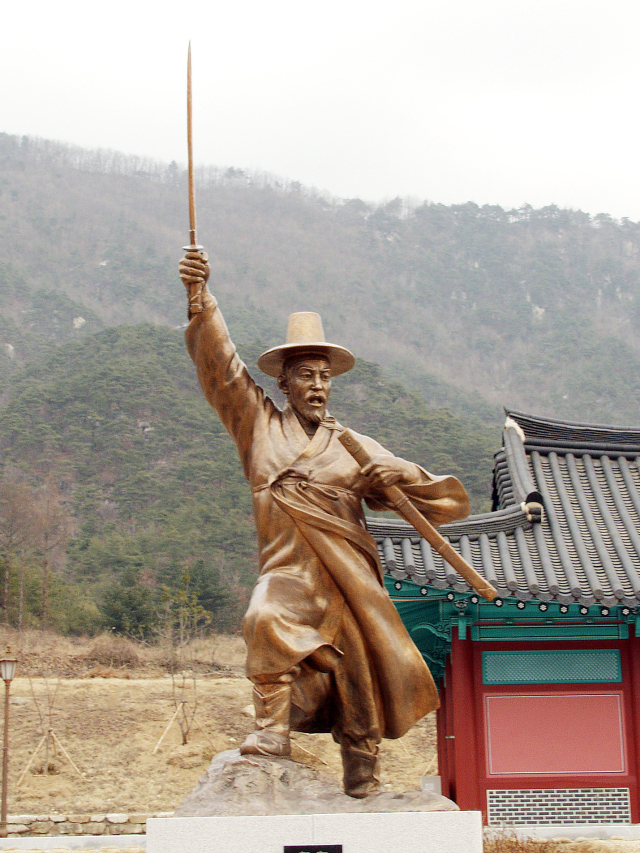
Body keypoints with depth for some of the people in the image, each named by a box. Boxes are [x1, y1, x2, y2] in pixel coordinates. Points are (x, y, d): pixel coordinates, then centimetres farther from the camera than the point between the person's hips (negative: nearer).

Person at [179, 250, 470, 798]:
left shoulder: (353, 447, 17)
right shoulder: (260, 425, 16)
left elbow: (443, 500, 17)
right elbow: (220, 366, 6)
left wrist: (399, 475, -5)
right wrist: (200, 298, -5)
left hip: (349, 575, 2)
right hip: (289, 570, -2)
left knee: (360, 676, 3)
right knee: (266, 621, -33)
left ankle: (362, 784, 19)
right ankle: (272, 733, -22)